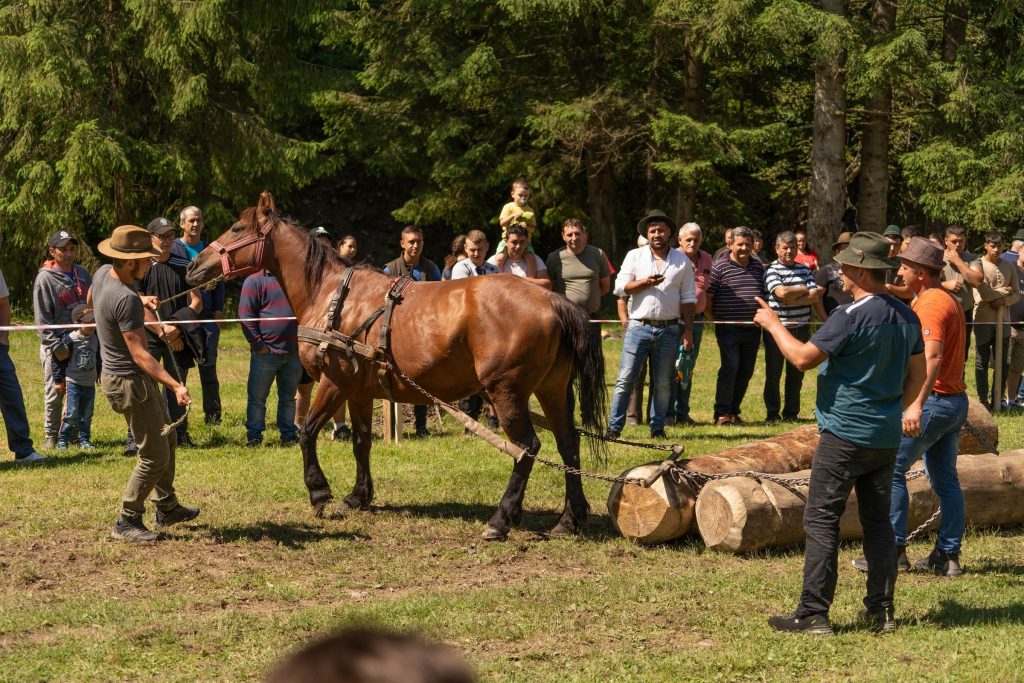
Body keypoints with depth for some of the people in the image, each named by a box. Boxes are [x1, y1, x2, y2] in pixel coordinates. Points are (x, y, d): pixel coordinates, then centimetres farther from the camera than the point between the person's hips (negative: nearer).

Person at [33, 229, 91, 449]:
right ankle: (51, 436, 10)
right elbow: (41, 318, -11)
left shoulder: (82, 274, 7)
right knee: (54, 393, 1)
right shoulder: (45, 278, -9)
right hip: (56, 345, -5)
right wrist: (57, 347, -15)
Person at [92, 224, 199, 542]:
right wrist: (175, 385, -38)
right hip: (130, 382, -10)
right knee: (155, 455, -3)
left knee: (167, 438, 23)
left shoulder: (103, 274, -1)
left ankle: (167, 507, 34)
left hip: (114, 372, 11)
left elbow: (93, 300, 24)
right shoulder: (126, 299, -30)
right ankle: (127, 522, 7)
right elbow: (139, 354, -31)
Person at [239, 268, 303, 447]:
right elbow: (245, 315, -10)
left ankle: (289, 435, 20)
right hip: (266, 351, -5)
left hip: (293, 352, 5)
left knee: (288, 397, 12)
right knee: (257, 397, 1)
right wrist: (258, 344, -15)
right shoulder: (255, 281, -5)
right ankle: (254, 437, 8)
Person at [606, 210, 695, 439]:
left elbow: (688, 299, 8)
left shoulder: (682, 262, 8)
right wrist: (645, 283, -14)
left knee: (662, 383, 6)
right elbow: (620, 287, 0)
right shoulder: (635, 256, 7)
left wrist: (688, 331, 3)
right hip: (639, 326, -1)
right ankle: (614, 427, -3)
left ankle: (657, 427, 14)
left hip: (669, 329, 1)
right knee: (625, 379, -6)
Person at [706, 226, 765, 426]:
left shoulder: (759, 268, 13)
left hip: (752, 329, 5)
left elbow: (765, 295, 22)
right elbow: (707, 297, -4)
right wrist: (715, 320, -4)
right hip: (729, 328, -5)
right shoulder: (720, 267, -4)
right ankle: (722, 413, -9)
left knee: (746, 371, 7)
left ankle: (734, 410, 18)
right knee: (730, 367, -14)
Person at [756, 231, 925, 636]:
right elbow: (917, 375, 15)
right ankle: (881, 610, 14)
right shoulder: (906, 317, 8)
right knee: (878, 521, 13)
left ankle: (813, 613, -5)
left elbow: (803, 358, -17)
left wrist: (772, 324, -4)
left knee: (821, 521, -3)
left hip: (845, 434, -7)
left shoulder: (850, 316, -17)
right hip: (887, 436, 8)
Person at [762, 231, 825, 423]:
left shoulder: (804, 270, 10)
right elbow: (782, 292, -20)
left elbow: (815, 298, 2)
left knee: (797, 373, 8)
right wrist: (805, 290, -6)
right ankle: (772, 413, 11)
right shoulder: (771, 271, -5)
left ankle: (791, 412, 18)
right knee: (773, 373, 3)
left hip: (801, 328, 4)